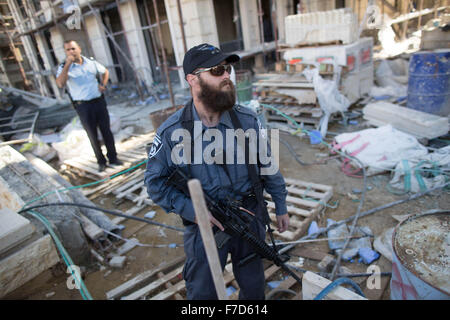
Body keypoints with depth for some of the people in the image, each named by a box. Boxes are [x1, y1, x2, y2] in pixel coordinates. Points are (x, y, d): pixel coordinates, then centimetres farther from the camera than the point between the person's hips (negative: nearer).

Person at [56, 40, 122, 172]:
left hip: (99, 101, 3)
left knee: (106, 131, 8)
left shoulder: (91, 62, 5)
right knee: (93, 136, 5)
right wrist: (68, 64, -28)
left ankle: (113, 157, 21)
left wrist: (103, 85, 6)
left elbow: (105, 72, 23)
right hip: (83, 106, -3)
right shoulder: (64, 67, -6)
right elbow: (60, 84, -25)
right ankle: (101, 161, 18)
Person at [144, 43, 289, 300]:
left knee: (254, 288, 26)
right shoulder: (171, 132, -16)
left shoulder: (248, 120, -9)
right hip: (204, 226, -2)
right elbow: (155, 182, -8)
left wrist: (281, 207, 7)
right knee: (203, 293, 22)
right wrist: (191, 210, -18)